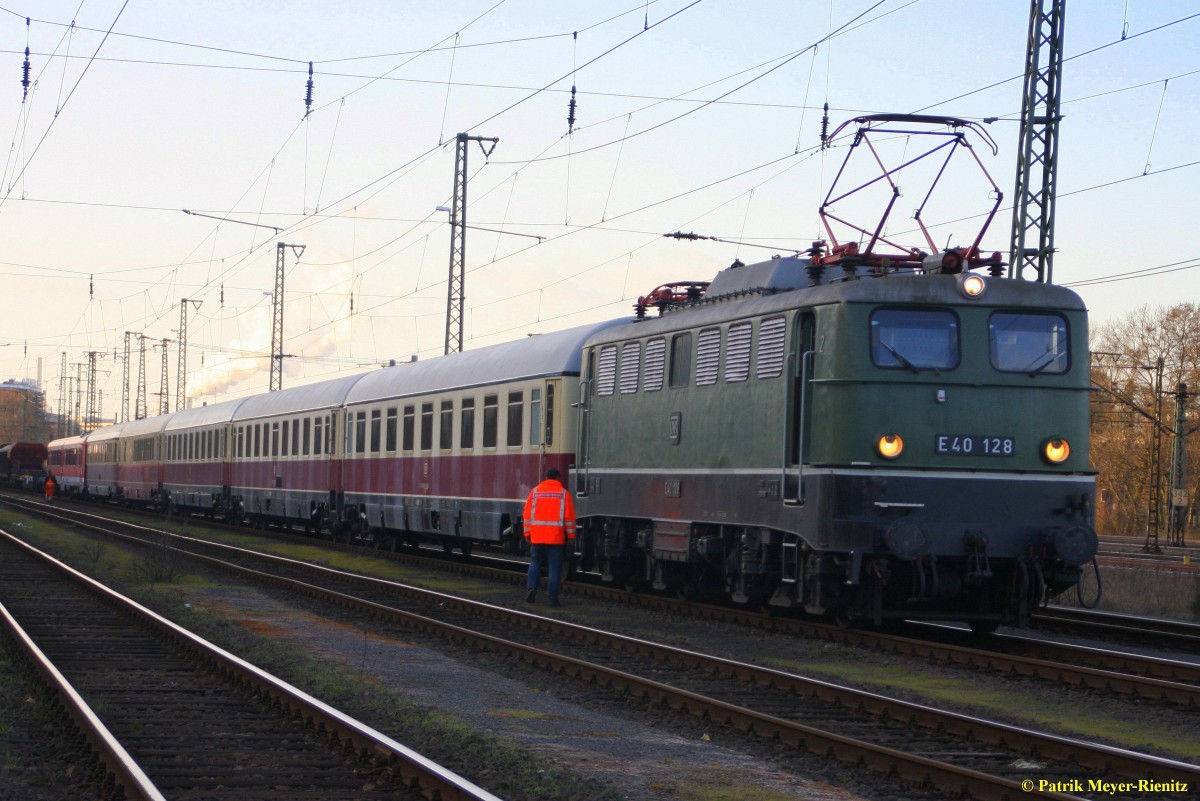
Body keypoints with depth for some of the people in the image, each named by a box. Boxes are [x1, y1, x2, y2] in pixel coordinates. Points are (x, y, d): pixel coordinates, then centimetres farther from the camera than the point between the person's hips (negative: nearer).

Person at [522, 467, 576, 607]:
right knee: (554, 567, 2)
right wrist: (571, 536, 6)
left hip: (537, 536, 2)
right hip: (556, 537, -2)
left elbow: (527, 515, 4)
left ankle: (531, 588, -1)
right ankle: (552, 598, 1)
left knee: (535, 563, 17)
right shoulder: (563, 493, -1)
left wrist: (527, 534, 12)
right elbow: (569, 517, -2)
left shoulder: (535, 491, 4)